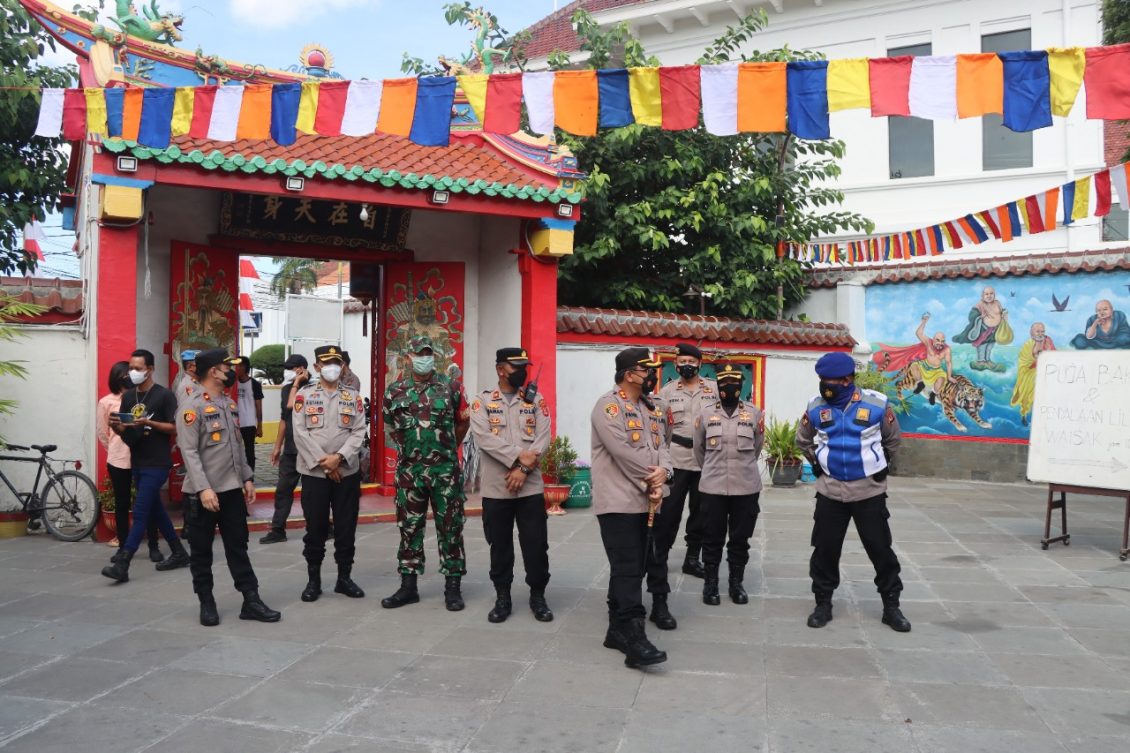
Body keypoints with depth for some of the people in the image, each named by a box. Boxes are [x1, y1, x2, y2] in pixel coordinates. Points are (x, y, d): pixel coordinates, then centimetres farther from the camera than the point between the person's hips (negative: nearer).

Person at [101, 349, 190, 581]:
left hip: (157, 464, -8)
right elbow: (123, 430, 13)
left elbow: (175, 428, -11)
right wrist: (115, 426, -9)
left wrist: (149, 423, -22)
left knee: (140, 513, -9)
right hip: (137, 463, 8)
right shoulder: (128, 396, 11)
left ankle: (122, 565, -10)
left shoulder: (164, 395, -9)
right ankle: (179, 553, 26)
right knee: (155, 510, 14)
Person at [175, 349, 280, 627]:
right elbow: (189, 452, -18)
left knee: (238, 547, 9)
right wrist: (203, 488, -24)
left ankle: (251, 601, 13)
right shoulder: (192, 407, -13)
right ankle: (206, 603, 20)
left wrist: (246, 478, 11)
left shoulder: (230, 404, 12)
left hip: (232, 490, 7)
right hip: (203, 493, -7)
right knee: (202, 550, 8)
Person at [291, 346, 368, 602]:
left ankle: (344, 577, 18)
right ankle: (313, 579, 17)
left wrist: (339, 457, -15)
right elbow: (300, 433, -5)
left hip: (347, 472, 2)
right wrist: (322, 462, -12)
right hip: (313, 472, -1)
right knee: (315, 527, 4)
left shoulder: (353, 397, 7)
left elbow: (359, 432, -1)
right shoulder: (304, 395, 3)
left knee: (346, 526, 6)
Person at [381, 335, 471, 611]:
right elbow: (390, 428, 16)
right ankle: (408, 586, 19)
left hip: (446, 471, -1)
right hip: (409, 472, 2)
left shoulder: (451, 388, -1)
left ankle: (452, 587, 12)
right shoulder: (395, 391, 3)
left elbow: (463, 422, 12)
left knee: (450, 528, 3)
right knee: (409, 528, 8)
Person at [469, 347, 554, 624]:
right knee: (500, 546, 9)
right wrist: (519, 456, -19)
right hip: (496, 488, -1)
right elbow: (484, 438, -12)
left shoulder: (536, 401, 7)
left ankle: (537, 596, 19)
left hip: (531, 486, 1)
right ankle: (502, 597, 23)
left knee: (536, 544, 4)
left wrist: (524, 469, -15)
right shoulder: (483, 402, 2)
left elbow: (543, 438, -3)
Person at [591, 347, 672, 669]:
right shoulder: (608, 406, -12)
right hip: (618, 502, -9)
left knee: (633, 568, 12)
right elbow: (624, 453, -19)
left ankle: (618, 631, 22)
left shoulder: (650, 408, 16)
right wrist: (654, 481, -10)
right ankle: (634, 639, -7)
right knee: (627, 570, -10)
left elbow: (660, 447, 8)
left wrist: (661, 475, -13)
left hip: (644, 501, 9)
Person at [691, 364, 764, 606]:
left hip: (746, 487, 0)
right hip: (712, 488, 0)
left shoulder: (754, 413, 0)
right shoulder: (705, 413, 0)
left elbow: (757, 446, 14)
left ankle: (736, 583, 24)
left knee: (740, 538, 10)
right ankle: (710, 583, 20)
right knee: (712, 538, 7)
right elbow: (699, 448, 13)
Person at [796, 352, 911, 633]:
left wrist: (881, 465, 11)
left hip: (869, 491, -1)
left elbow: (892, 438, 9)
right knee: (825, 548, 6)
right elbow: (803, 439, 15)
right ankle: (823, 604, 20)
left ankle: (891, 606, 22)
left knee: (880, 548, 7)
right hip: (830, 491, 2)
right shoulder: (816, 406, -5)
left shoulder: (877, 404, -11)